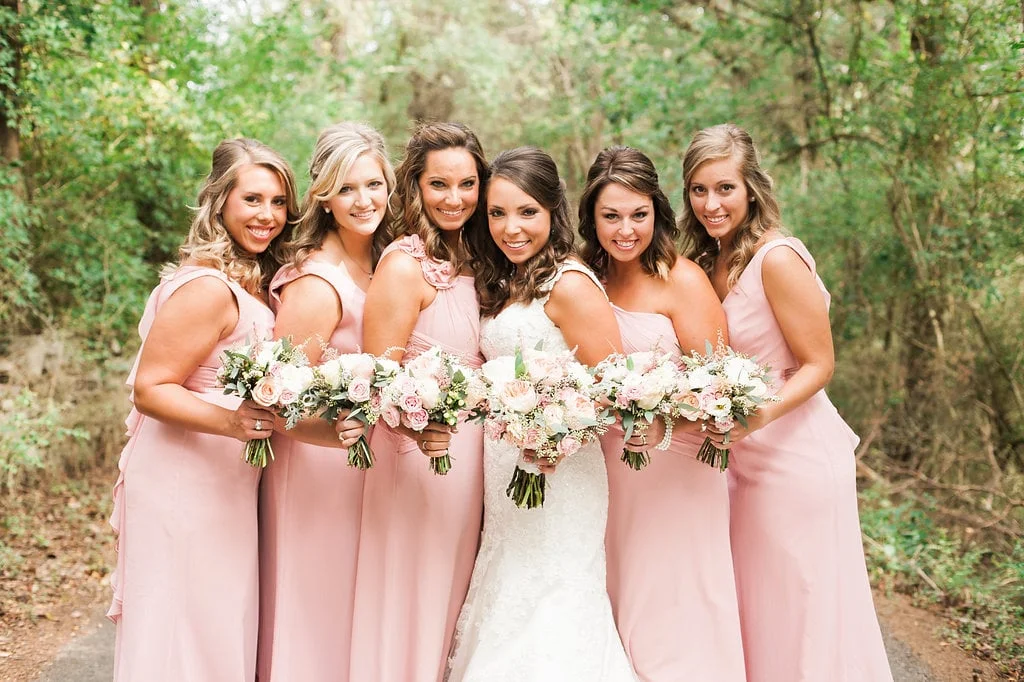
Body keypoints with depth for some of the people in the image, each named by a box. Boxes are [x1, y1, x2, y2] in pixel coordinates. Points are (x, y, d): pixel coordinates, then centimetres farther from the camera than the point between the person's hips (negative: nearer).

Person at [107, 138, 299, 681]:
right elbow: (150, 389, -21)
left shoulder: (256, 280, 7)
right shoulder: (208, 287, -20)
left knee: (224, 627, 18)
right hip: (185, 487, -9)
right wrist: (230, 421, -33)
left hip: (228, 486, 9)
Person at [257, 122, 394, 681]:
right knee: (317, 619, 4)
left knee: (360, 615, 18)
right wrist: (334, 431, -36)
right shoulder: (316, 283, -20)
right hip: (317, 470, -8)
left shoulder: (381, 267, 4)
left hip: (366, 466, 8)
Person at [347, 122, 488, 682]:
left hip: (467, 453, 8)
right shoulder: (404, 264, -16)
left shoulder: (465, 262, 8)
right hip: (422, 454, -8)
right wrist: (418, 428, -37)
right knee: (413, 603, 3)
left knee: (447, 602, 19)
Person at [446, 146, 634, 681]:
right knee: (506, 615, 15)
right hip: (504, 475, 8)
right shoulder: (502, 286, 13)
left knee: (546, 625, 0)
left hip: (557, 478, -8)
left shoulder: (569, 284, -13)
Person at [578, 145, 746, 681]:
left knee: (672, 621, 2)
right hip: (605, 465, 6)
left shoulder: (682, 281, -11)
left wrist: (664, 425, -31)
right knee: (619, 611, 14)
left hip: (674, 469, -5)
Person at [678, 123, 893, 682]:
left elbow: (819, 365, -15)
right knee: (752, 617, 17)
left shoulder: (777, 258, -17)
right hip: (741, 459, 8)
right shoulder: (711, 262, 7)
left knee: (799, 616, 5)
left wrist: (761, 414, -30)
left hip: (795, 454, -8)